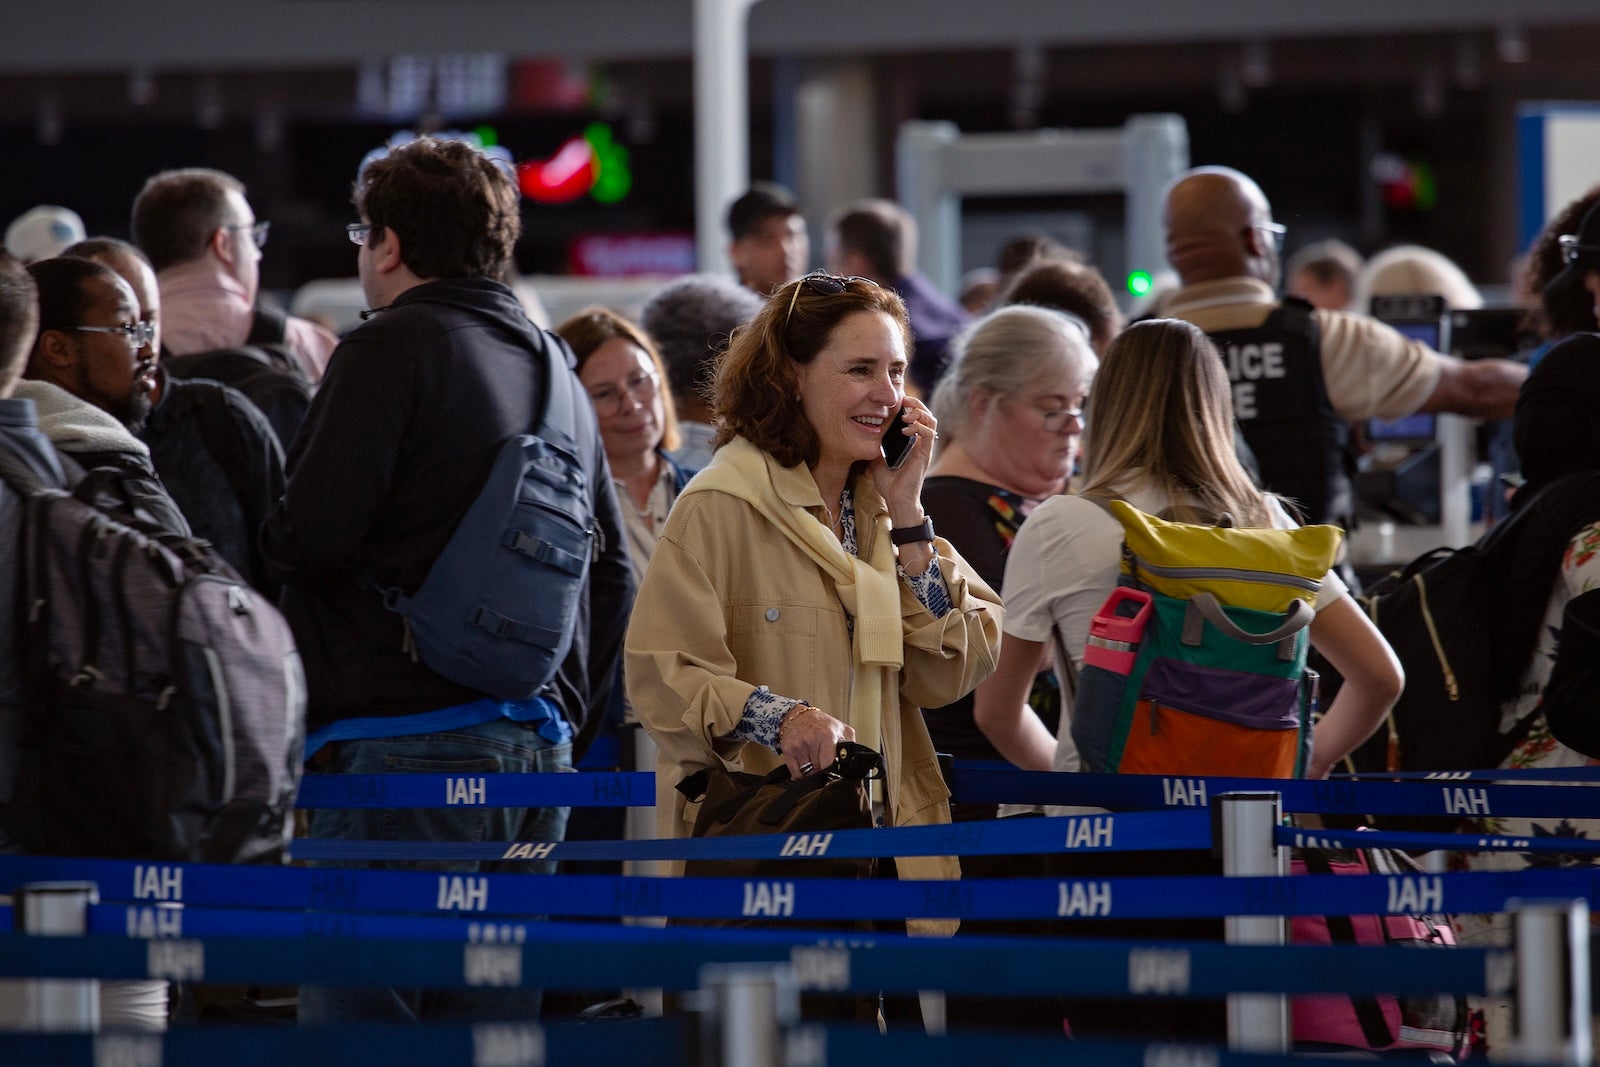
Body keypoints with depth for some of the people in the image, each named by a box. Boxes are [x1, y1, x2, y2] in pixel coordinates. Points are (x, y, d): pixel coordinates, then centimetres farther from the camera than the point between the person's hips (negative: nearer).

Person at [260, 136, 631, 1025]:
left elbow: (309, 541, -15)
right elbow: (611, 574, 20)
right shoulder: (552, 366, 17)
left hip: (401, 745, -8)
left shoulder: (390, 351, -7)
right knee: (497, 1028, 9)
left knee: (358, 1020, -8)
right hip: (538, 744, 8)